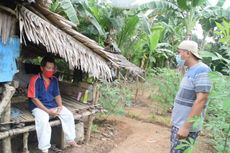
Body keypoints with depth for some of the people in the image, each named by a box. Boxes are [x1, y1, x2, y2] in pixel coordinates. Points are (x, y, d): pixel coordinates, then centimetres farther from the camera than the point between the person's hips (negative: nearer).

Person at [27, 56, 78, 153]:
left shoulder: (54, 80, 4)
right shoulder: (35, 80, -15)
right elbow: (34, 98, -17)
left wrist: (60, 106, -9)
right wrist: (47, 110, -22)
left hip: (53, 105, 6)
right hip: (38, 107, -6)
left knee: (69, 115, -8)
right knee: (43, 121, -34)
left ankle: (70, 139, 8)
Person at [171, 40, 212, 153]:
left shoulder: (202, 71, -17)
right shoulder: (190, 71, 11)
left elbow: (200, 101, -23)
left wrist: (186, 127, -24)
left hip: (186, 126, -9)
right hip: (178, 123, 9)